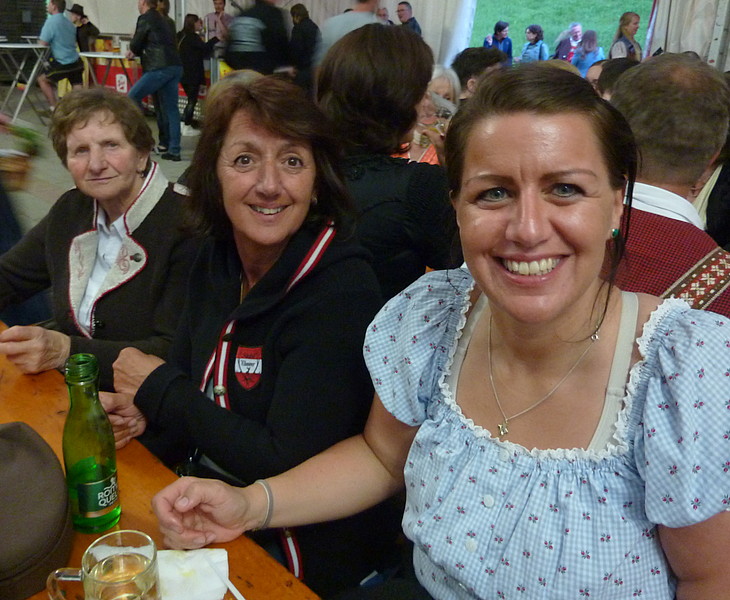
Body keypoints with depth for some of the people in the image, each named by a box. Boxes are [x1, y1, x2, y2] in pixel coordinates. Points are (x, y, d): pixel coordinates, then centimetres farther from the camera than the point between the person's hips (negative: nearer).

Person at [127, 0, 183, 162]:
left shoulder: (145, 19, -1)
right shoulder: (161, 19, 24)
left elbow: (135, 45, 1)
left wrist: (133, 49, 22)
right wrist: (136, 53, 21)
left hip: (160, 68, -8)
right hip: (175, 67, 8)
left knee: (133, 97, 3)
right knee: (170, 109, 6)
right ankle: (173, 150, 3)